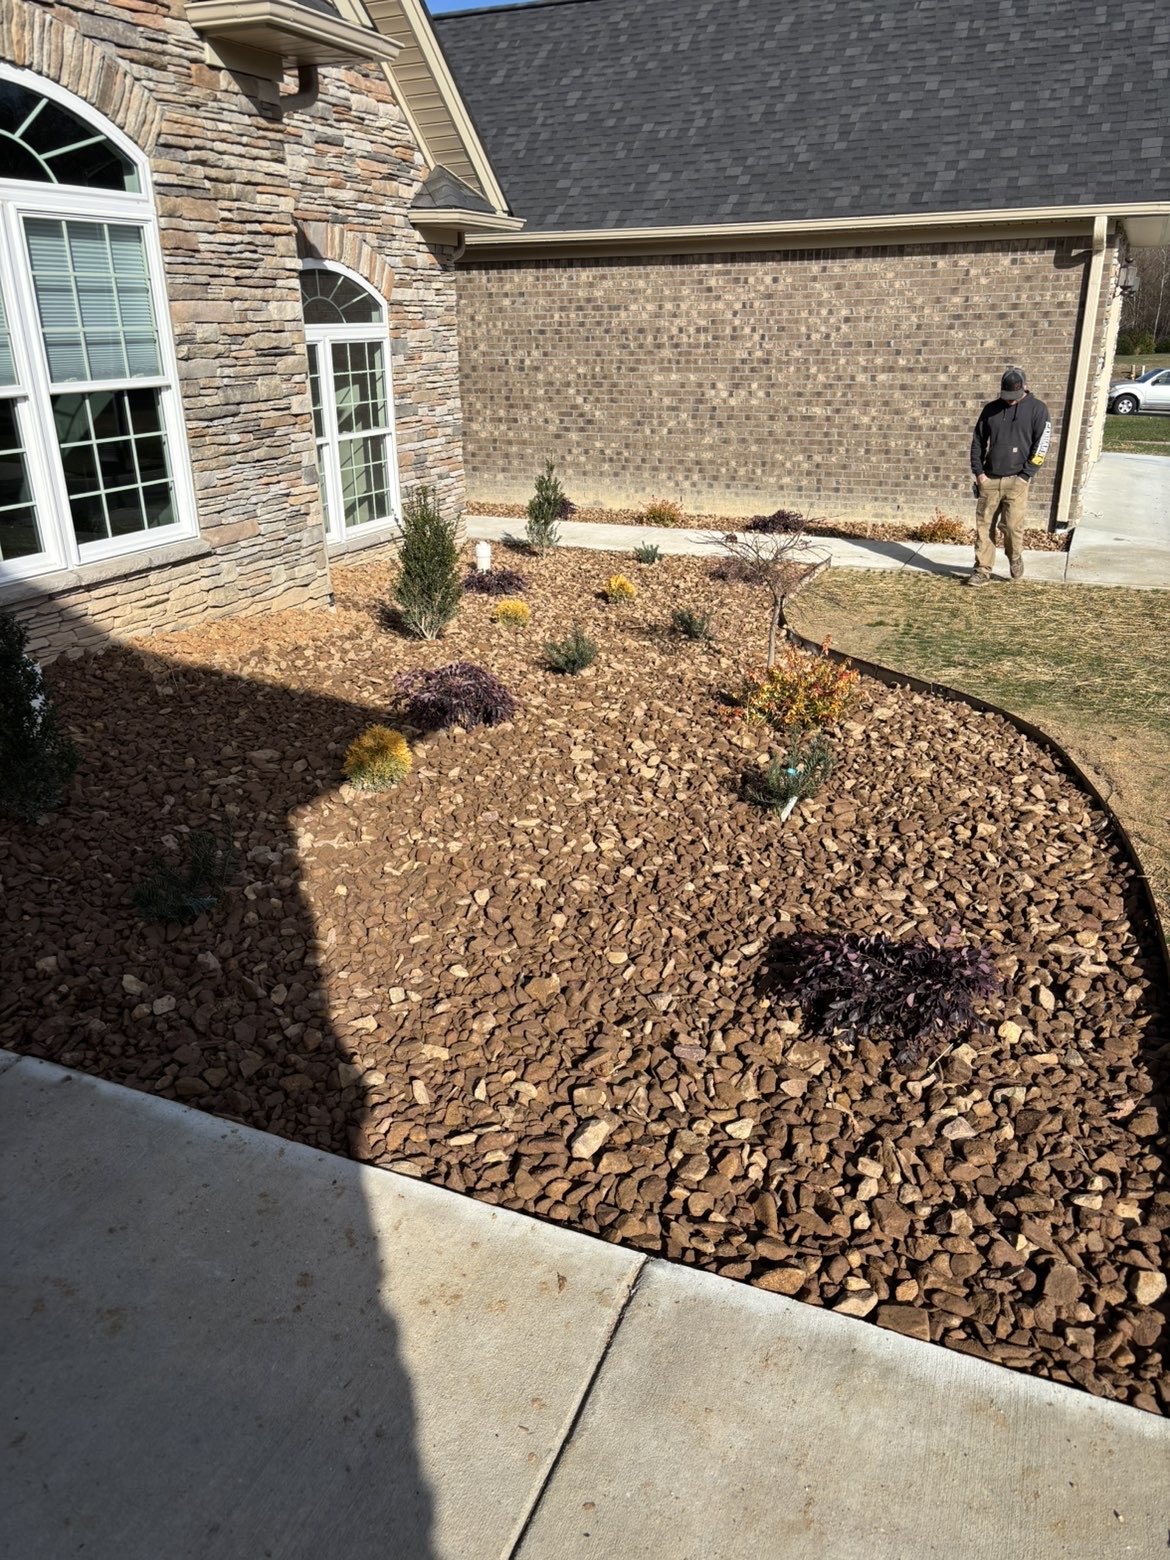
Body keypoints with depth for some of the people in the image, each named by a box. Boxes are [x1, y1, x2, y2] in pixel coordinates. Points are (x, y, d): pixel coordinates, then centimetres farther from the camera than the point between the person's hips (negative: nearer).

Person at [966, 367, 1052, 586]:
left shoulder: (1037, 409, 0)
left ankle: (1015, 559, 19)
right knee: (984, 526, 1)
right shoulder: (991, 409, 9)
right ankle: (982, 571, 7)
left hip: (1016, 479, -3)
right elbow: (977, 441, 13)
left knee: (1012, 525, -8)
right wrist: (978, 472, 2)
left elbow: (1041, 445, -3)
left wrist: (1025, 475, -10)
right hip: (988, 479, 3)